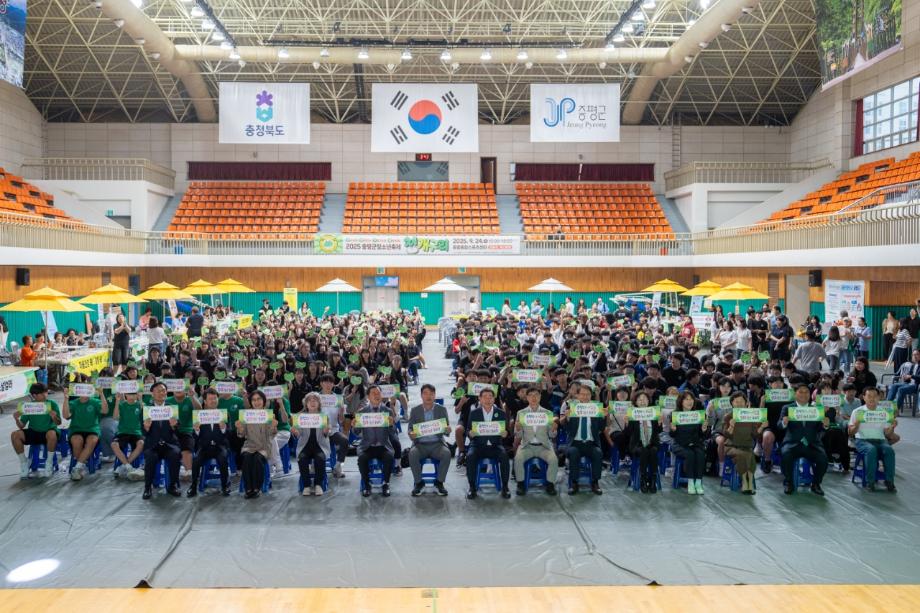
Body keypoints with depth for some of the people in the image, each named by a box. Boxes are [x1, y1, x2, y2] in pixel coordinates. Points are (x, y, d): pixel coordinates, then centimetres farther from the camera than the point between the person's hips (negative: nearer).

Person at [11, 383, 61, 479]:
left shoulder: (52, 404, -8)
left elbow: (59, 423, -10)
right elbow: (22, 426, -1)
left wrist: (54, 418, -33)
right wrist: (17, 419, -23)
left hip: (48, 432, -3)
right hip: (33, 433, 3)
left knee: (52, 434, -38)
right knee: (15, 434, -22)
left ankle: (49, 463, -17)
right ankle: (24, 462, -5)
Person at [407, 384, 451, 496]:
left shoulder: (442, 410, 5)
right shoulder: (415, 410, 5)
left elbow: (446, 430, 4)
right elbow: (410, 428, 4)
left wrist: (447, 430, -22)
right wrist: (411, 434, -21)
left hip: (437, 444, 0)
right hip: (420, 444, 0)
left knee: (447, 454, -30)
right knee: (412, 454, -31)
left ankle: (439, 482, -9)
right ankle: (418, 483, -10)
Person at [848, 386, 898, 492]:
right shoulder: (857, 412, 6)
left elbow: (888, 435, 9)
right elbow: (850, 433, 2)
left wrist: (892, 427, -12)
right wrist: (856, 425, -18)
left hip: (880, 440, 2)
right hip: (863, 440, -2)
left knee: (889, 449, -31)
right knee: (871, 449, -35)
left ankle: (889, 481, -22)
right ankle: (870, 481, -28)